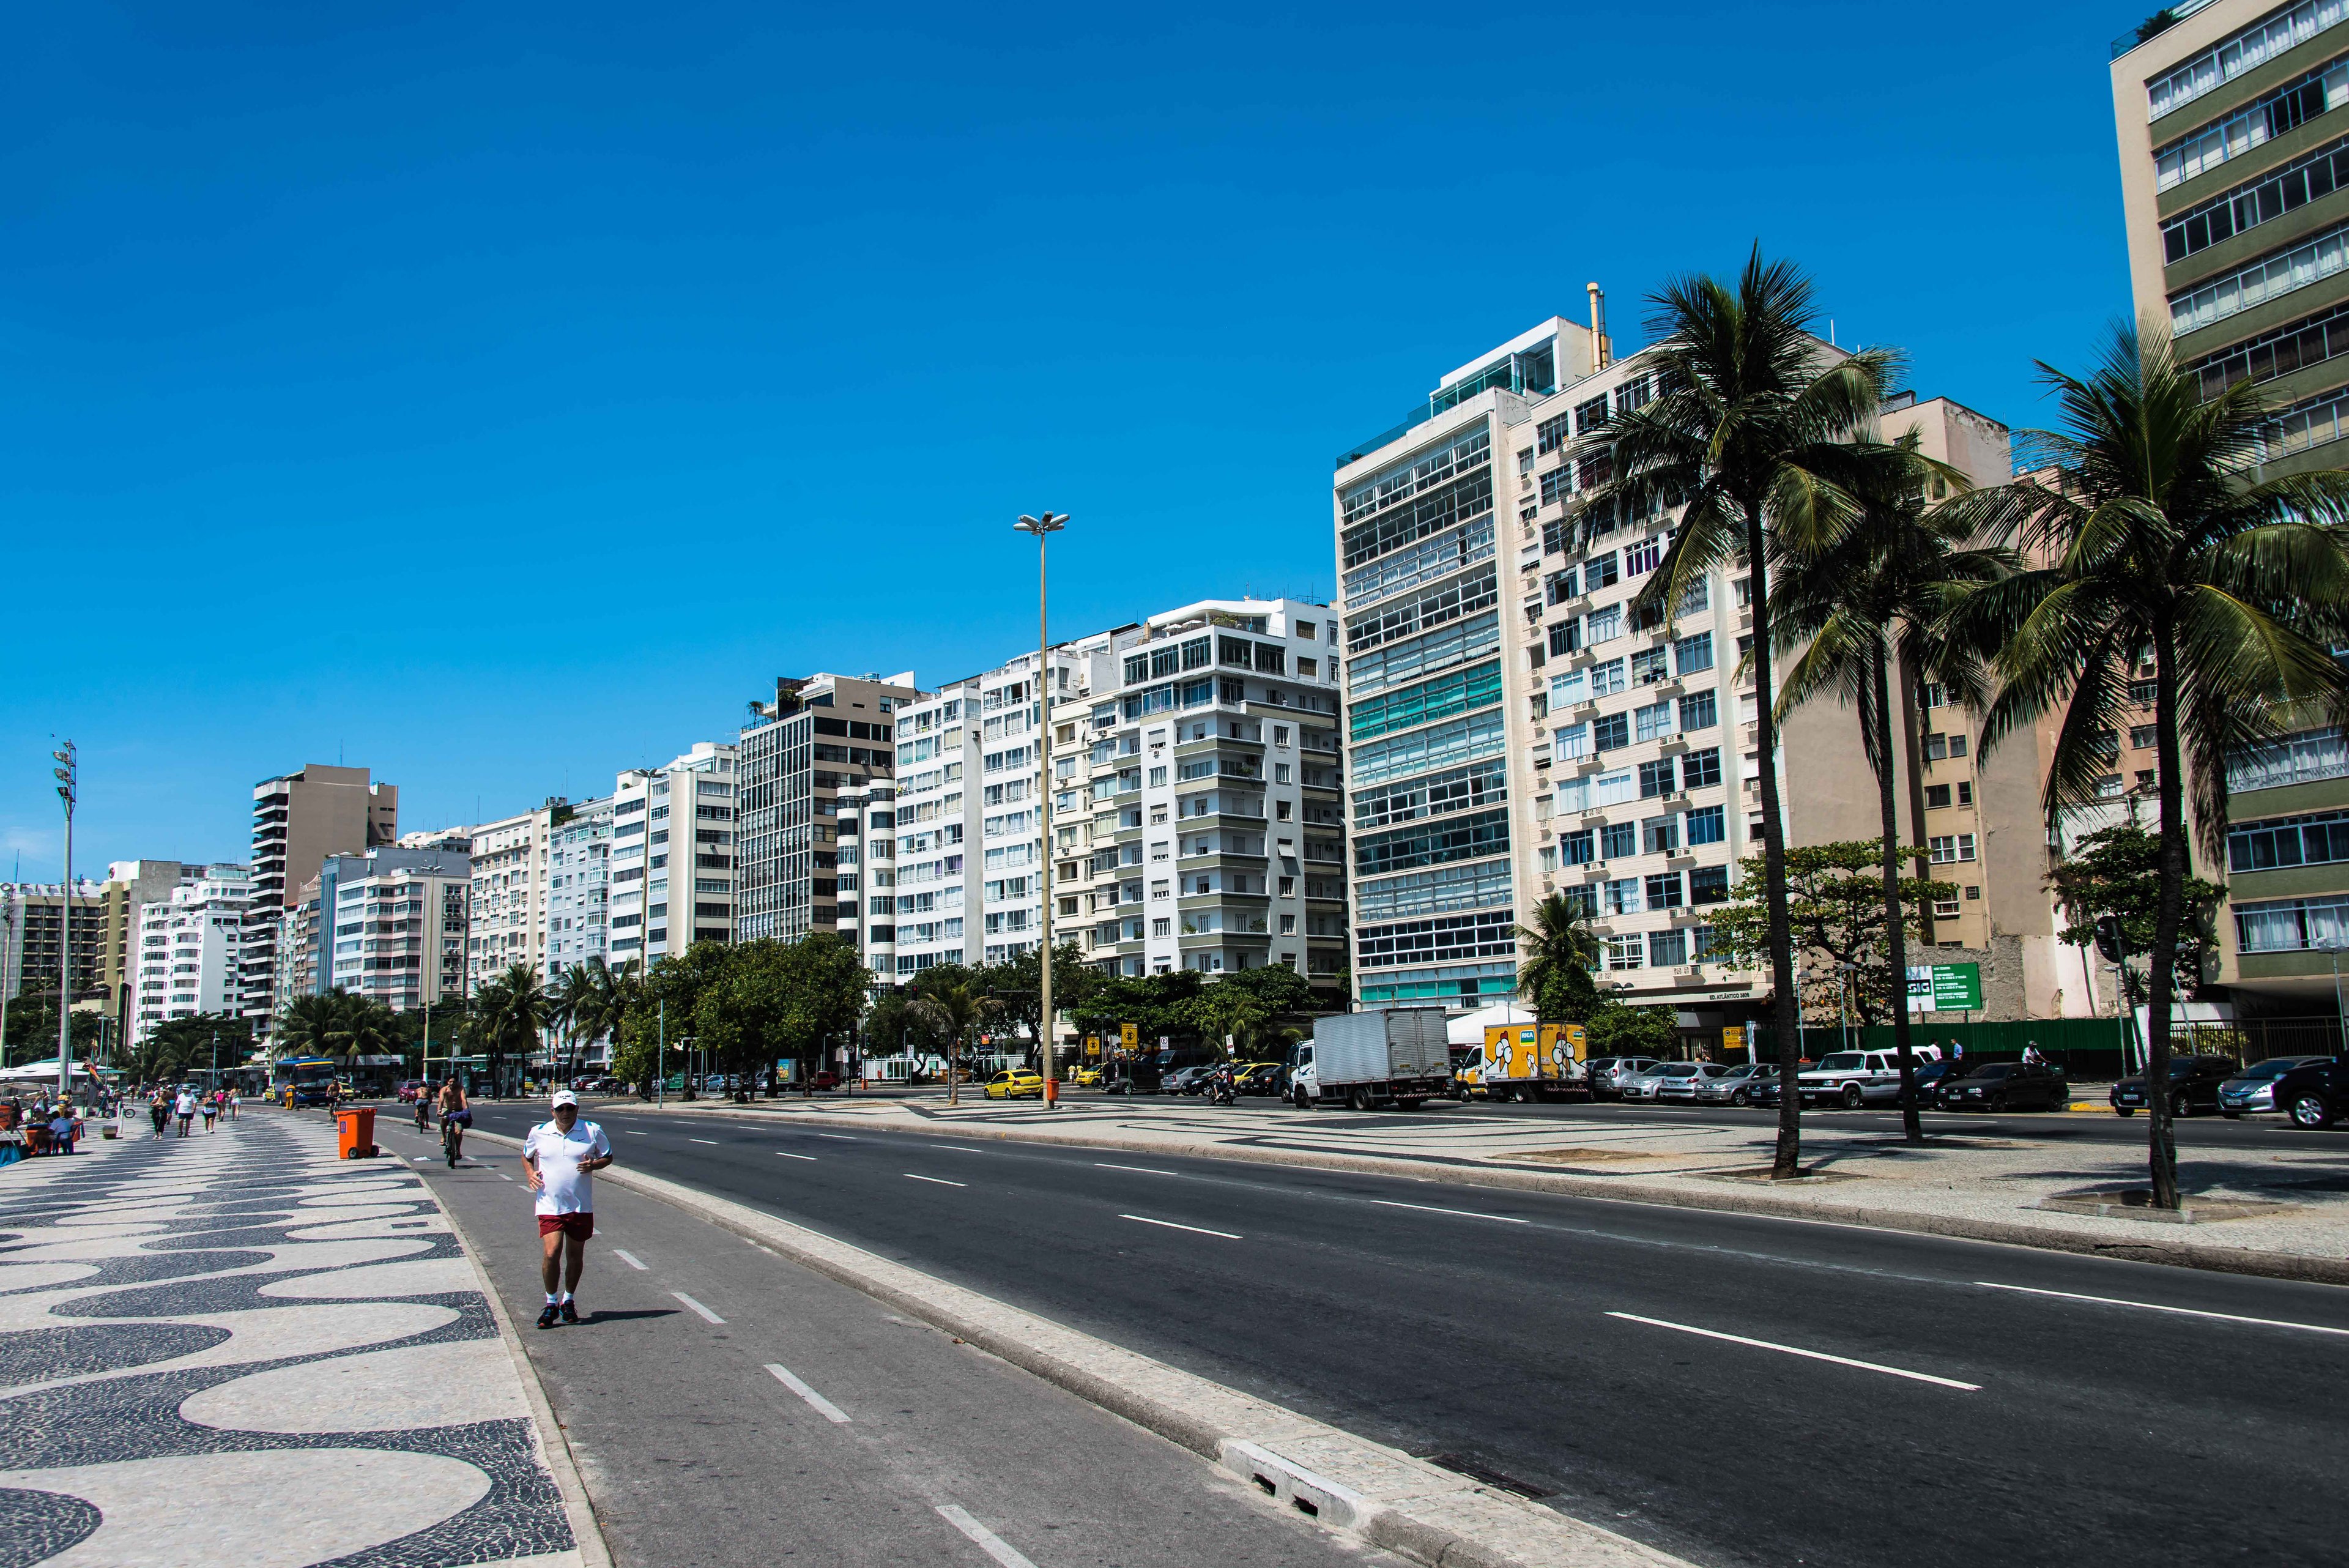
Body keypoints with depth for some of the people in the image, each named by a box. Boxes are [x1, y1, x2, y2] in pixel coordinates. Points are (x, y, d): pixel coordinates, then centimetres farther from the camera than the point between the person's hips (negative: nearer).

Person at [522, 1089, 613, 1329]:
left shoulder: (593, 1131, -1)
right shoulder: (539, 1132, 2)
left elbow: (607, 1156, 10)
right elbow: (526, 1156, 20)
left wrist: (594, 1165, -11)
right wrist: (531, 1173, 0)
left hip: (581, 1207, 1)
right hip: (550, 1206, -1)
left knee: (575, 1256, 11)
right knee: (551, 1253, -13)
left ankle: (569, 1301, 30)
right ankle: (551, 1303, 6)